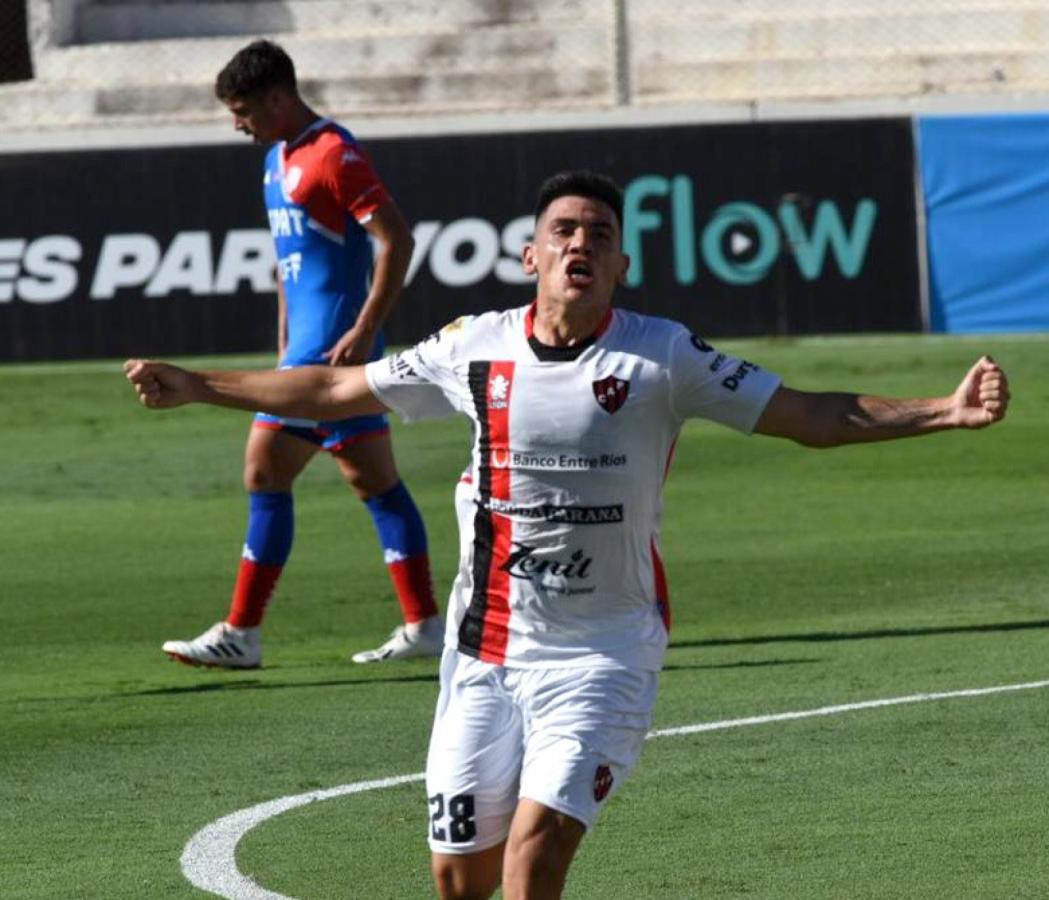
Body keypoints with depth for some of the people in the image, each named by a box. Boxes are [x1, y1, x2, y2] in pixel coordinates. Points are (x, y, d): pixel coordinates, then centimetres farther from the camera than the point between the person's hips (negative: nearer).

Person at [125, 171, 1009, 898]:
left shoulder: (662, 356, -5)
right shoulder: (476, 349, 2)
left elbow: (814, 416, -5)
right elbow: (335, 391, 15)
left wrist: (948, 410, -17)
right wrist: (192, 386, 17)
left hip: (602, 653, -3)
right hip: (484, 650, 3)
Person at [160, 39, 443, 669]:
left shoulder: (334, 154, -13)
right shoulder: (279, 159, 16)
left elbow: (397, 240, -17)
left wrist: (365, 330, -21)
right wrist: (286, 346, 22)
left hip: (332, 347, -10)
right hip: (309, 345, 10)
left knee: (266, 470, -9)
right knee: (376, 481, 8)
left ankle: (240, 634, -6)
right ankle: (425, 625, 9)